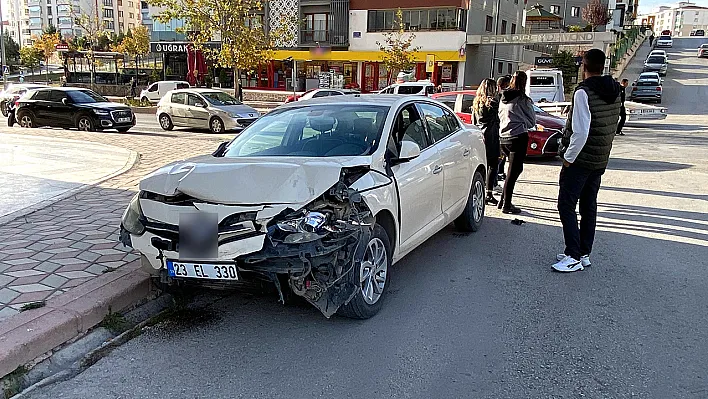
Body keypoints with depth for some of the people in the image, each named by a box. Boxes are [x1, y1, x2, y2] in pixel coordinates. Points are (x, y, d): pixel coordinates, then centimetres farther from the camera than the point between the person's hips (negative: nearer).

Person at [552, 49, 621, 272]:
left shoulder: (583, 92, -18)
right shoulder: (615, 92, 8)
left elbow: (581, 132, -24)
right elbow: (614, 126, 14)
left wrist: (568, 158, -14)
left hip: (580, 160, -8)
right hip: (601, 161, 8)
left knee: (566, 205, -3)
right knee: (589, 206, 14)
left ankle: (574, 257, -4)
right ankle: (584, 254, 22)